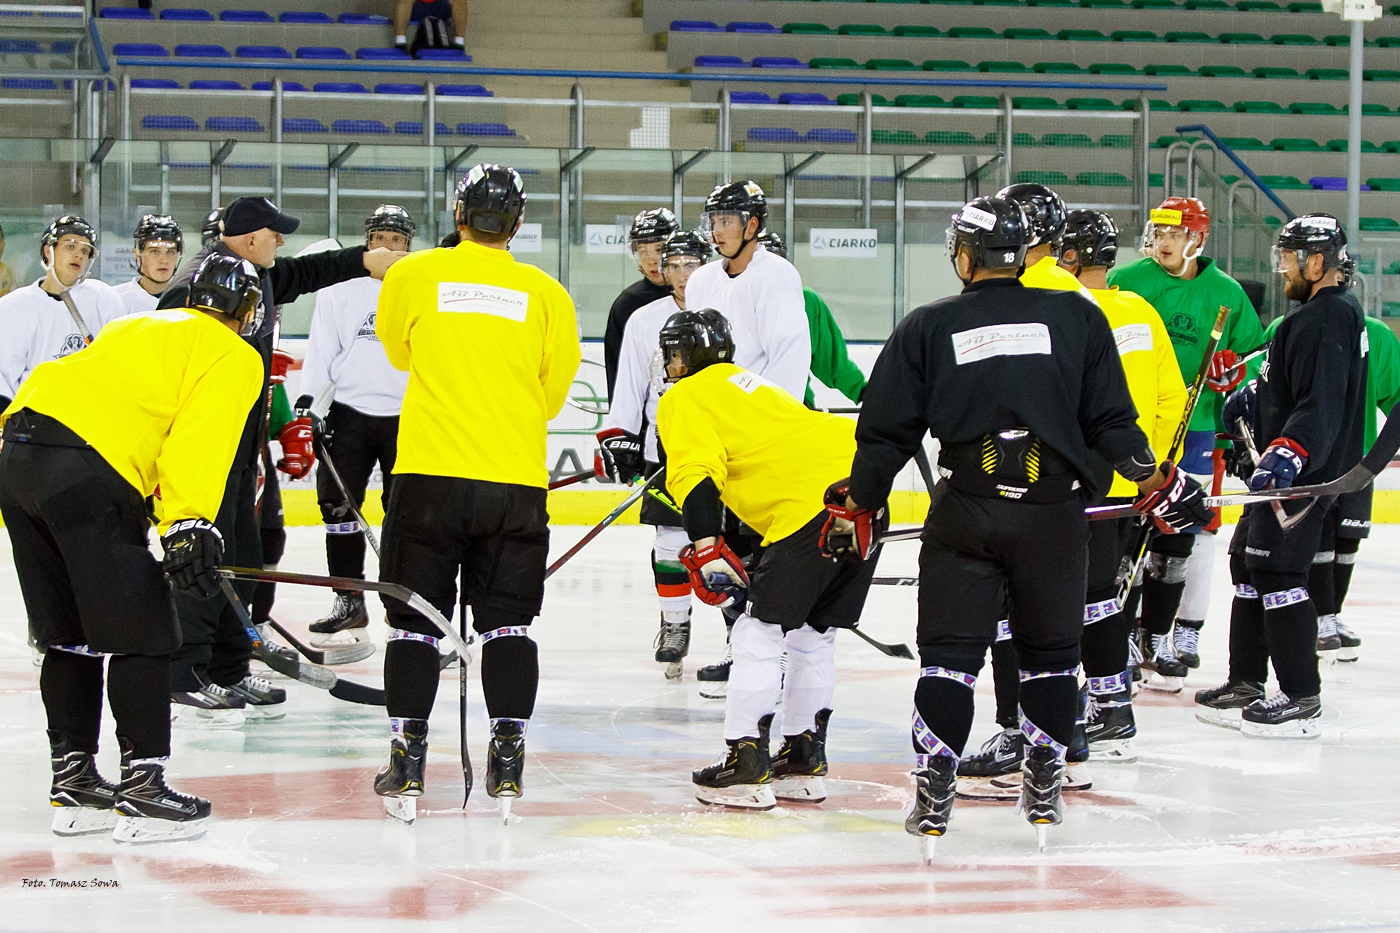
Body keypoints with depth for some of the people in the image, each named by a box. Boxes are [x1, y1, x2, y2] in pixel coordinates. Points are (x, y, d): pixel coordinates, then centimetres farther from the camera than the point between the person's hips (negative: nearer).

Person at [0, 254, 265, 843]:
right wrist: (188, 526, -19)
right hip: (86, 470, -8)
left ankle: (73, 783, 22)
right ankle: (142, 790, -2)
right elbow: (199, 437, -9)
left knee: (67, 634, 16)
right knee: (139, 632, -1)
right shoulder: (233, 357, 7)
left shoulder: (135, 329, 32)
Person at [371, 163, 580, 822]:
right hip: (516, 483, 1)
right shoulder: (547, 296, 3)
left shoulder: (412, 276, 1)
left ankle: (406, 765, 4)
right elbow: (552, 394, 12)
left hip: (428, 476, -1)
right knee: (507, 622, 10)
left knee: (414, 619, 7)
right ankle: (508, 762, 5)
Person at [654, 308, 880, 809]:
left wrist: (706, 549, -15)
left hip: (812, 502, -9)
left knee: (759, 632, -1)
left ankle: (745, 767, -2)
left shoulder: (684, 400, 8)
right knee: (813, 633, 19)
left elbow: (698, 473, -9)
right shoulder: (745, 384, 35)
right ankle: (803, 762, 23)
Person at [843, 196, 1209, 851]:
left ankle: (933, 794, 0)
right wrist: (1157, 482, 16)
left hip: (965, 513, -1)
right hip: (1054, 514, 1)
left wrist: (860, 502, 19)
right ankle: (1043, 790, 19)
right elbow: (1111, 421, 2)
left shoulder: (927, 328, 4)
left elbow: (886, 432, 6)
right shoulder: (1076, 318, 4)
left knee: (950, 649, 6)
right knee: (1050, 649, 15)